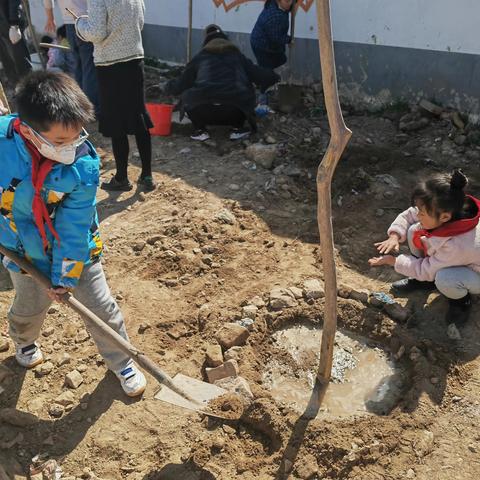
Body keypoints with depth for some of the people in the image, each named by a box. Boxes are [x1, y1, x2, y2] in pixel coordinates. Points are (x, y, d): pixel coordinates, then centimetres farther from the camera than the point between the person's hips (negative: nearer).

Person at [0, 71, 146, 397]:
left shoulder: (85, 165, -28)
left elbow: (74, 228, -22)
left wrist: (65, 276, -16)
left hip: (76, 250, -1)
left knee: (102, 308, 7)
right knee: (29, 308, 24)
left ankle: (121, 362, 33)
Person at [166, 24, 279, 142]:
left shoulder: (200, 57, 21)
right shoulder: (237, 55, 23)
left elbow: (181, 85, 25)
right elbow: (260, 75, 22)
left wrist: (170, 86, 47)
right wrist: (273, 76, 43)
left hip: (203, 110, 0)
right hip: (234, 112, 1)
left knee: (187, 96, 30)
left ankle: (200, 130, 15)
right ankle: (238, 129, 22)